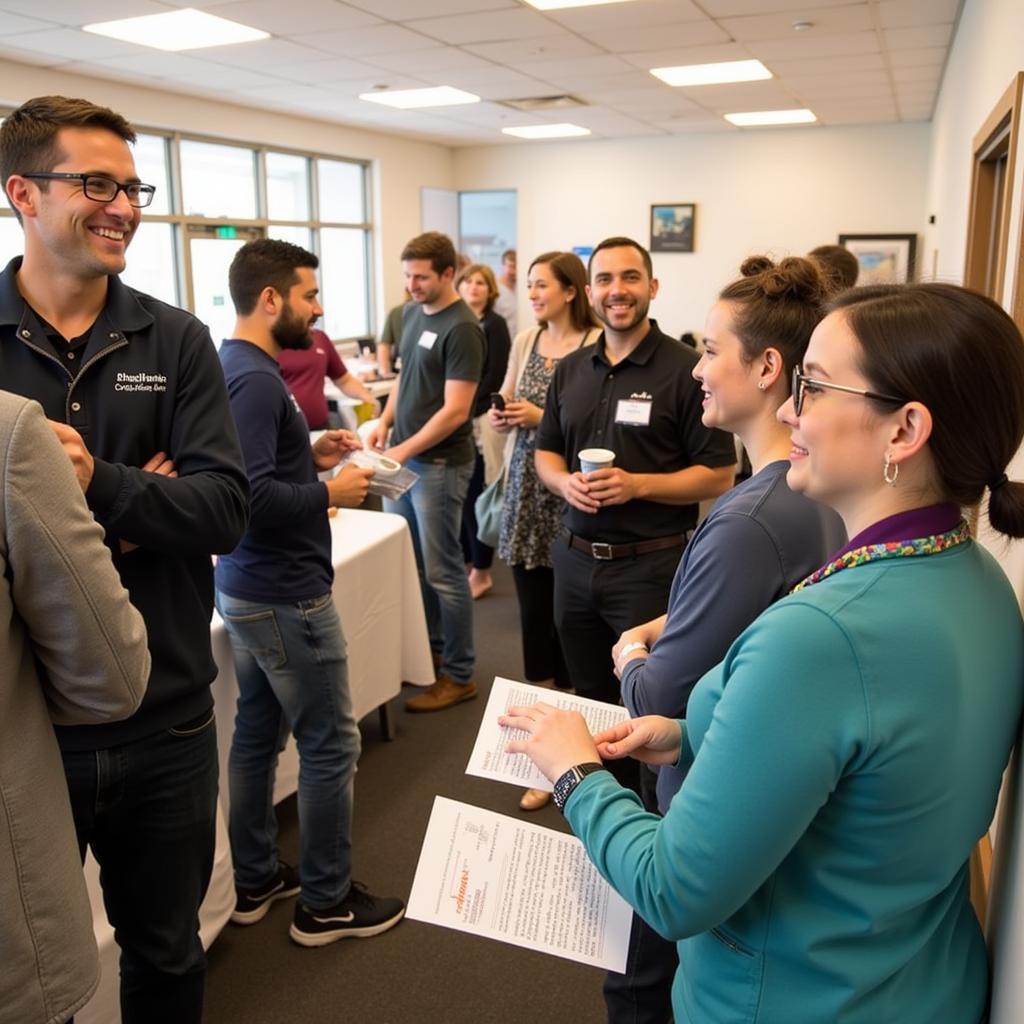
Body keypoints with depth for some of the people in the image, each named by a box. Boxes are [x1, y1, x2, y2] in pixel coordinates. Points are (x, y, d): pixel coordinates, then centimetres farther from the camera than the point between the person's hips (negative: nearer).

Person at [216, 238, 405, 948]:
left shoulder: (237, 366, 9)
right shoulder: (256, 378, -21)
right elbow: (251, 496, -28)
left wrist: (310, 456, 8)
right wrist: (331, 494, -15)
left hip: (247, 589, 10)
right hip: (286, 596, -10)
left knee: (257, 734, 18)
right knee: (332, 745, 4)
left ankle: (255, 882, 33)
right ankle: (326, 903, 19)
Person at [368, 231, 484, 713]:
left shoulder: (461, 329, -15)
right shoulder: (412, 313, 10)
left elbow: (455, 410, -19)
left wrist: (405, 450, -19)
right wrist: (385, 421, 5)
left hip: (439, 463, -8)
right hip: (402, 457, 8)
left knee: (442, 571, 0)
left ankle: (458, 676, 14)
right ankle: (428, 650, 32)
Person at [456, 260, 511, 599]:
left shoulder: (495, 325, -2)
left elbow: (494, 377, -8)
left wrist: (467, 412, -14)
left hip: (480, 418, -5)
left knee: (475, 494, -3)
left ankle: (481, 571, 9)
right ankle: (465, 562, 20)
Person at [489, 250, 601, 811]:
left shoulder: (595, 344, -8)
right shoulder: (525, 340, 11)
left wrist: (542, 417, -15)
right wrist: (501, 416, -1)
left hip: (569, 497, -5)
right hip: (526, 491, 6)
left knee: (565, 613, -1)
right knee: (533, 613, 8)